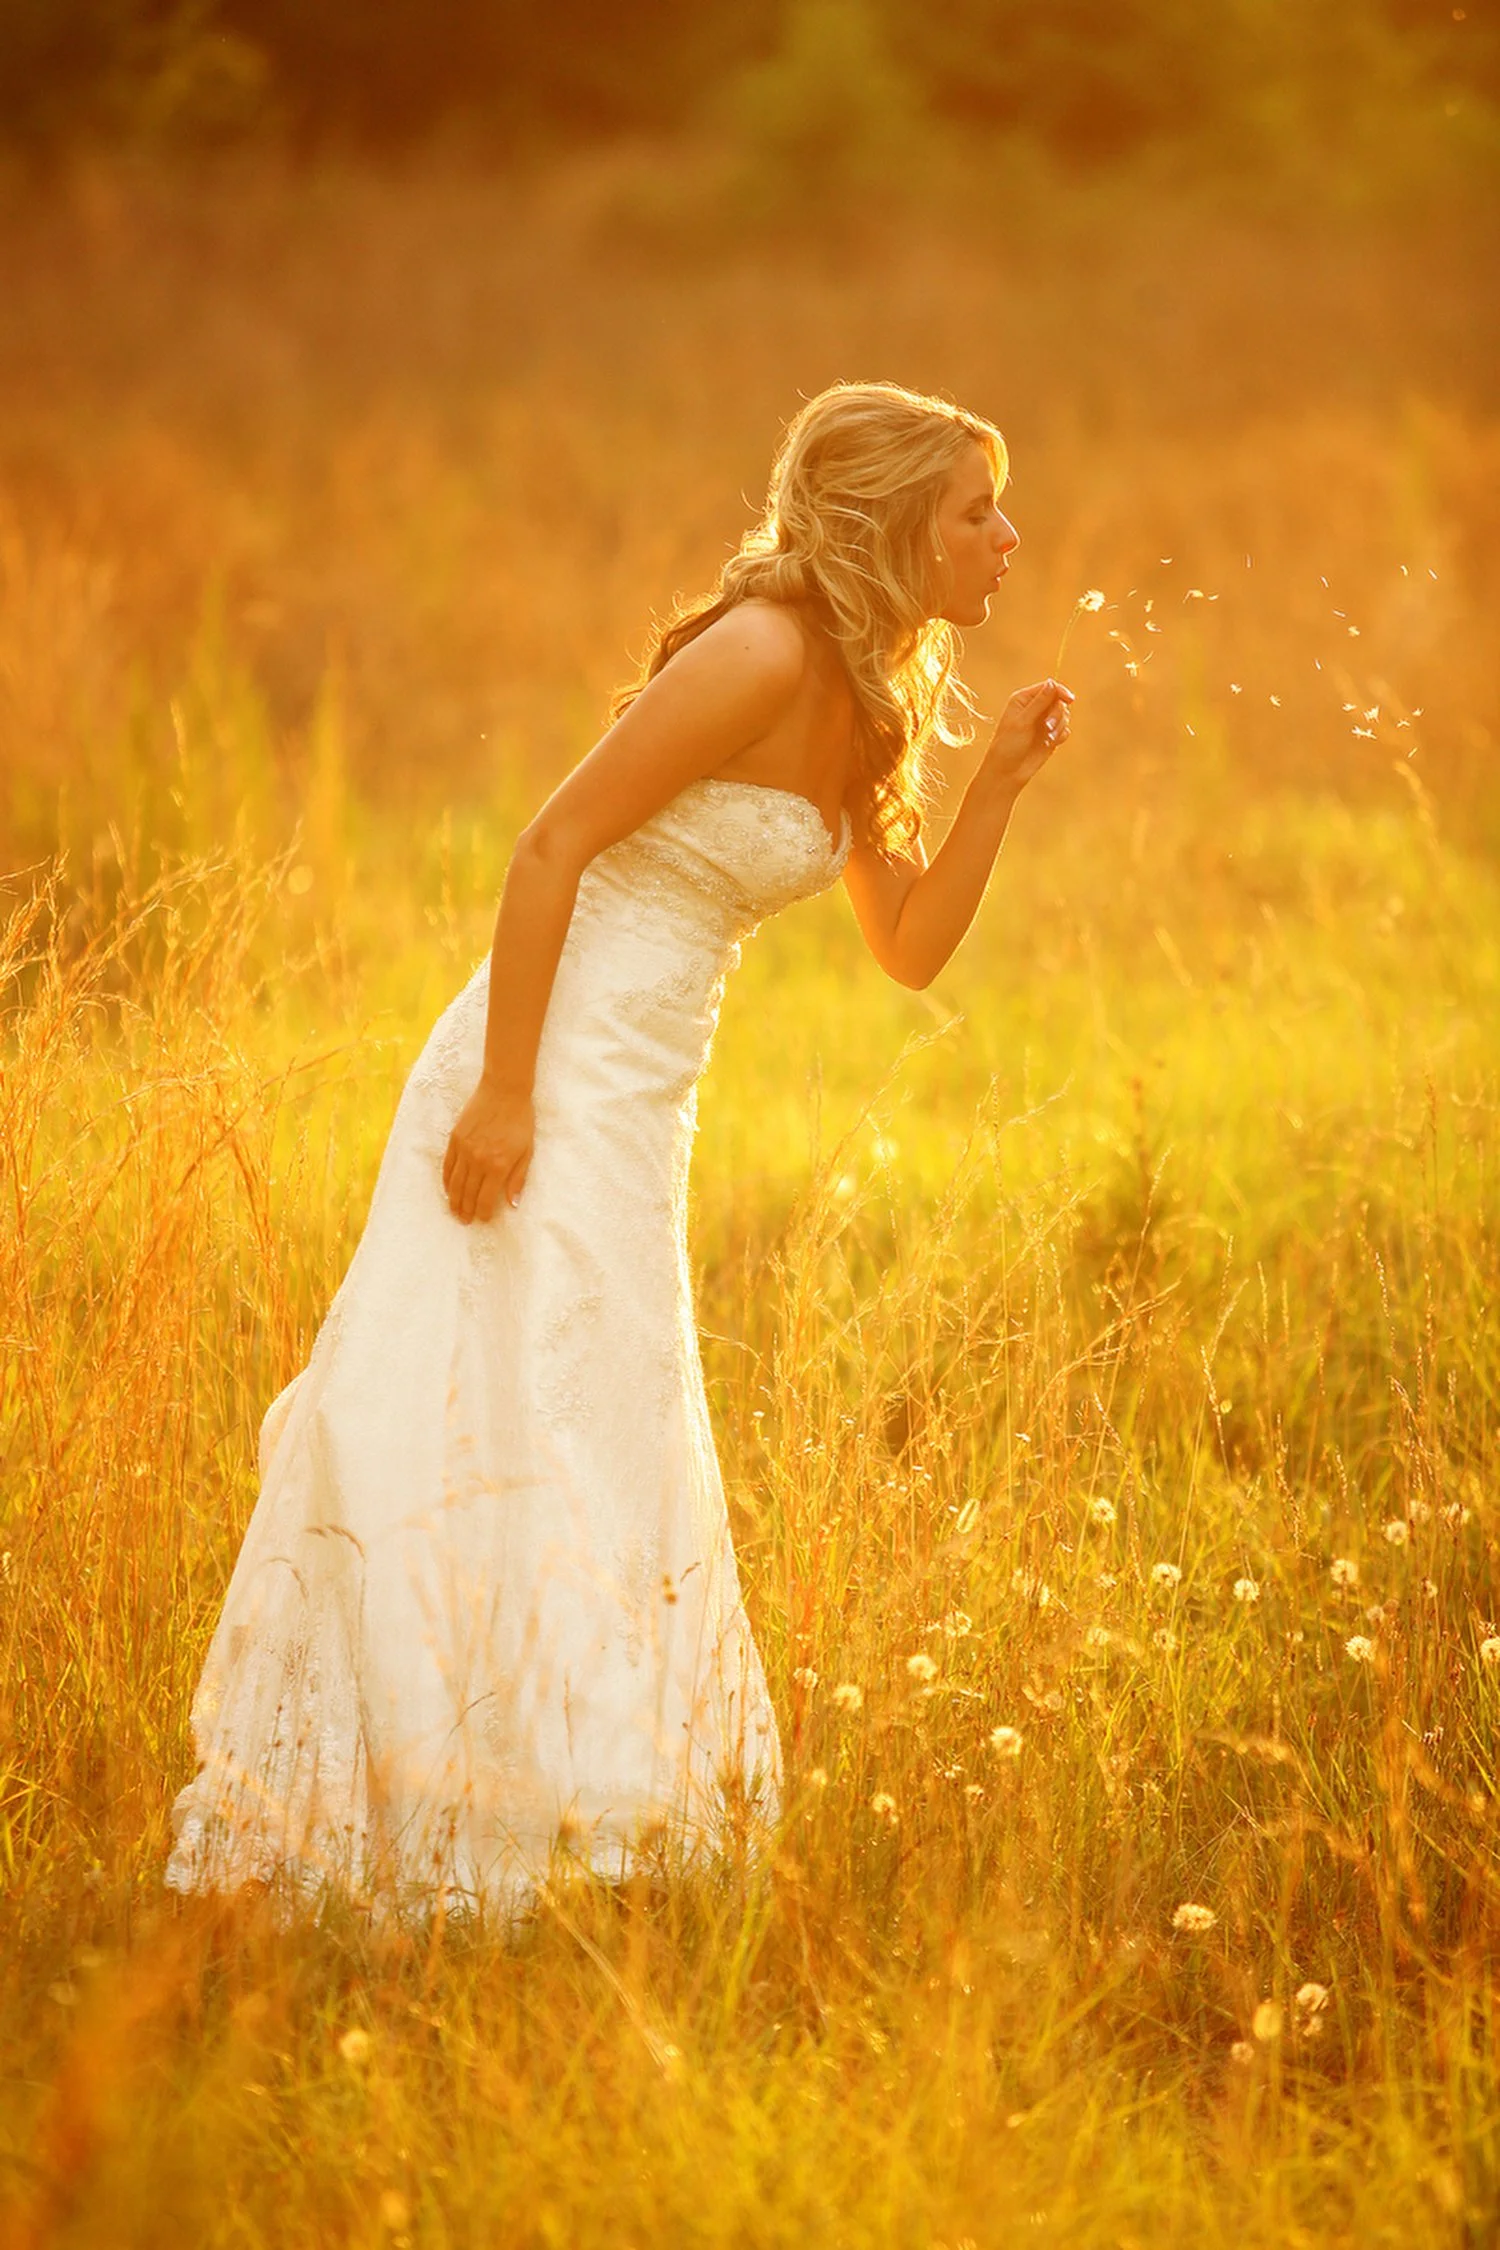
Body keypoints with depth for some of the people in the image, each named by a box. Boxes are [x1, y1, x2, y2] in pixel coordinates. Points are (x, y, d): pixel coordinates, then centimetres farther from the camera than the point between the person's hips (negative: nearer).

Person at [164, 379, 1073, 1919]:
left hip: (636, 1111, 10)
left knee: (601, 1461, 12)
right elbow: (555, 843, -18)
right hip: (547, 1090, -10)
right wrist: (505, 1088, -22)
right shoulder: (760, 656, -16)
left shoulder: (868, 707, 12)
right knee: (509, 1448, -9)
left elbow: (910, 945, 17)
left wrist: (1001, 782, 3)